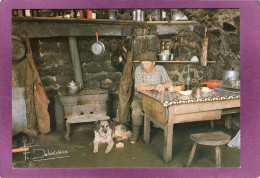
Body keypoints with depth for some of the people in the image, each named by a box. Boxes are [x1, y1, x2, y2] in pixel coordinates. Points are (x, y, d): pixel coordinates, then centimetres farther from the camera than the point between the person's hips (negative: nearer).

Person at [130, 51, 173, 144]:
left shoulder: (161, 69, -7)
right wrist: (154, 87, -36)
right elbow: (138, 87, -24)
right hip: (140, 98, -1)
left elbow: (169, 84, -16)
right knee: (136, 110, -30)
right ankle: (136, 131, -2)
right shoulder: (139, 70, -13)